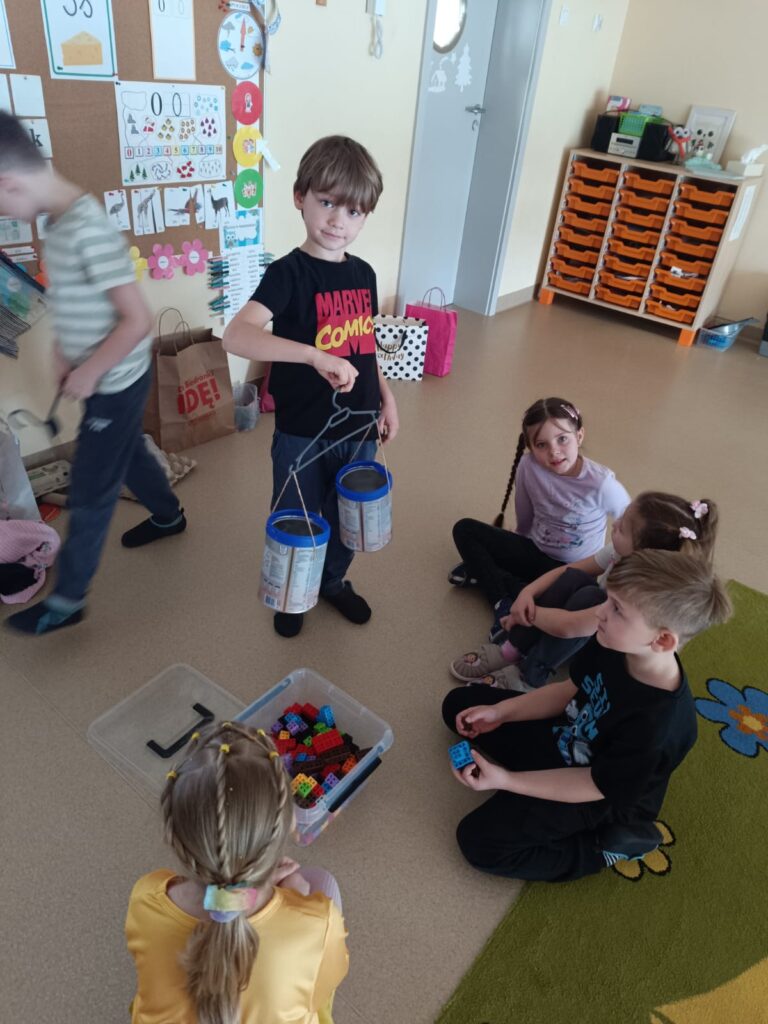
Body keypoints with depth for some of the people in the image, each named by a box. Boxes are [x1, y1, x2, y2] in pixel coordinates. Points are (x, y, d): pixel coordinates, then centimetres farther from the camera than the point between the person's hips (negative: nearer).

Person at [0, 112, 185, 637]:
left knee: (90, 492, 3)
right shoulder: (60, 218, 2)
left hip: (115, 382, -9)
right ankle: (169, 516, 53)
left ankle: (67, 600, 19)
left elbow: (138, 321, -28)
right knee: (128, 454, 27)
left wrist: (87, 373, -18)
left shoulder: (89, 230, -27)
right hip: (107, 377, 9)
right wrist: (64, 352, 5)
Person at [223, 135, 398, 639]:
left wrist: (386, 396, 11)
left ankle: (334, 580, 49)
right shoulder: (289, 273, -17)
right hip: (302, 433, -5)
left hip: (358, 427, 5)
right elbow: (237, 335, -33)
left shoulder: (363, 274, 3)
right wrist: (315, 355, -43)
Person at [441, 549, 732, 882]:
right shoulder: (613, 644, -20)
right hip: (565, 739, 7)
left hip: (600, 800, -6)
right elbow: (569, 691, -1)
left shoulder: (656, 725, -38)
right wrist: (500, 711, -9)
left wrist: (505, 779, -26)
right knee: (459, 704, 8)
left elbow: (595, 786, -24)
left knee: (478, 841, -13)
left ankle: (608, 846, 1)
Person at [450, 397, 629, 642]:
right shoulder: (528, 466, -17)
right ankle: (504, 603, -20)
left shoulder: (601, 483, -26)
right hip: (534, 552, 4)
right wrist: (520, 556, 11)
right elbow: (525, 521, -1)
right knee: (465, 529, -8)